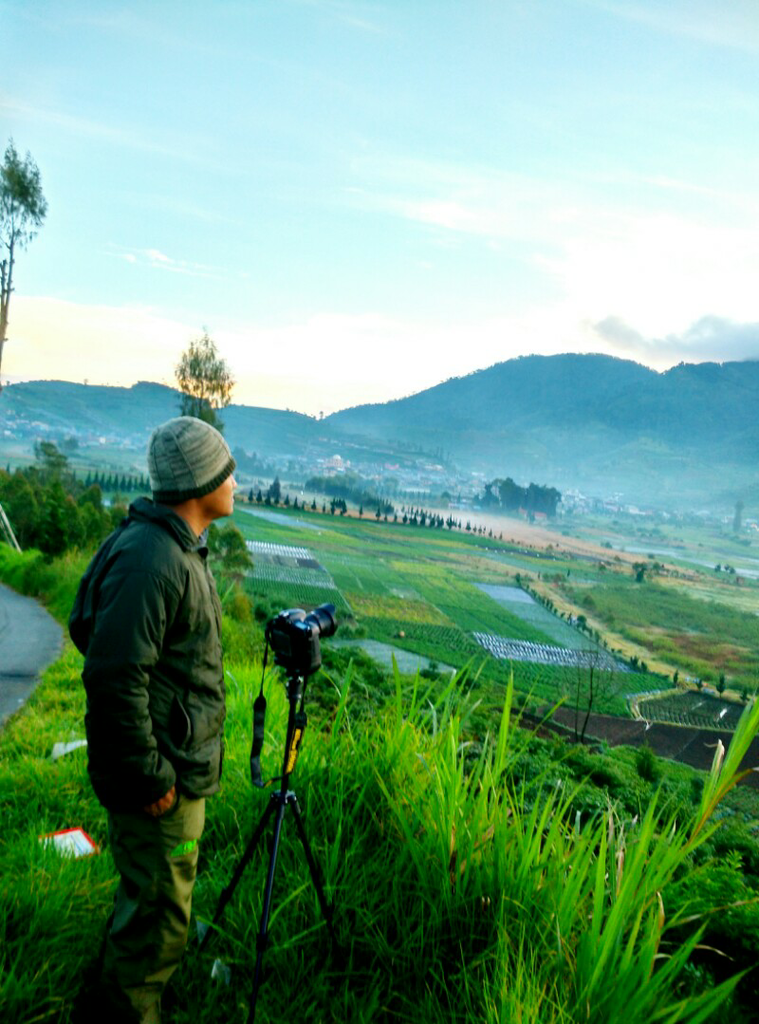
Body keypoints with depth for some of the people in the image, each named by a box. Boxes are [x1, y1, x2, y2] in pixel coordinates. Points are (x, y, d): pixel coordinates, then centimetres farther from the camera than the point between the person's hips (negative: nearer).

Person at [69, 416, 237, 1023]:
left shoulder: (179, 549, 8)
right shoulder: (149, 559, -26)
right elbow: (113, 676, -29)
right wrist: (149, 775, -22)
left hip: (181, 765, 10)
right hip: (160, 782, -10)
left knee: (148, 894, 27)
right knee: (160, 920, 6)